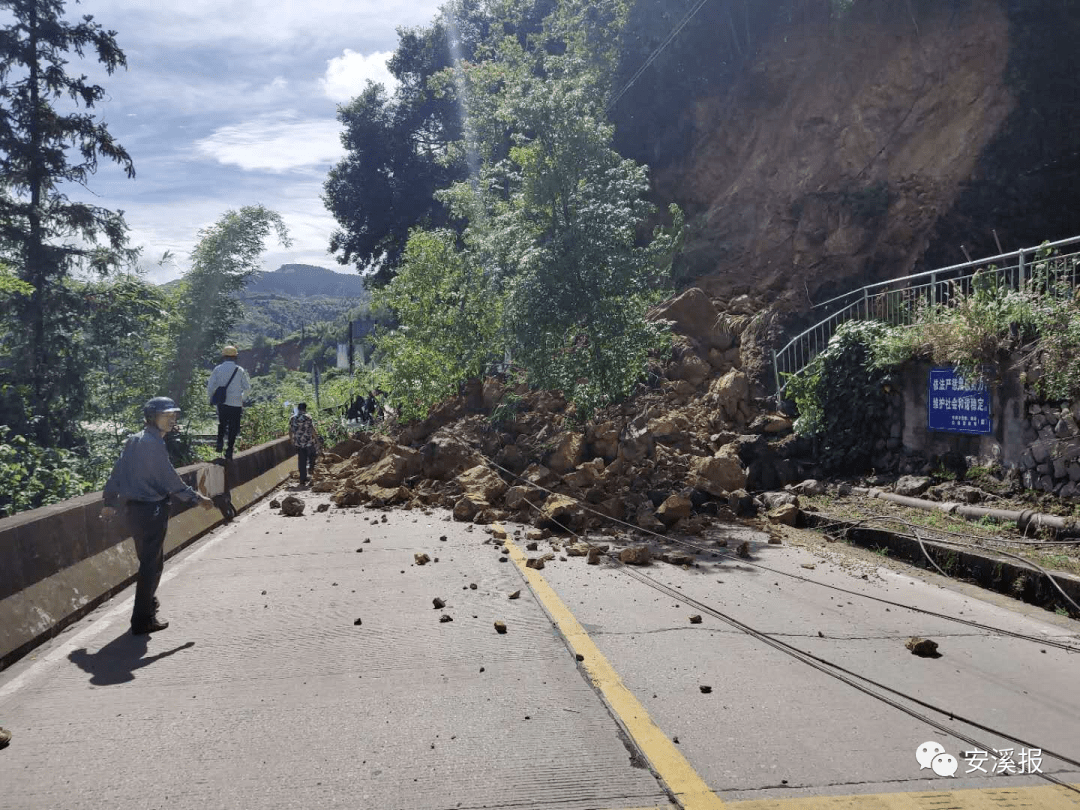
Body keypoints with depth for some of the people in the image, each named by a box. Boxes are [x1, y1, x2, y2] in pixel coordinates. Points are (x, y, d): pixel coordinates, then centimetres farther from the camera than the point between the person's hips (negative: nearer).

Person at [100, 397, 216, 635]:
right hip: (152, 510, -9)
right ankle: (142, 620, 3)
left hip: (133, 508, 9)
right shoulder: (153, 444, -17)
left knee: (149, 559, 24)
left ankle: (148, 602, 39)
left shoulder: (134, 440, 10)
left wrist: (110, 502, 20)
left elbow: (117, 471, 14)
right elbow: (170, 480, -17)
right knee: (152, 563, -1)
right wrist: (197, 498, -9)